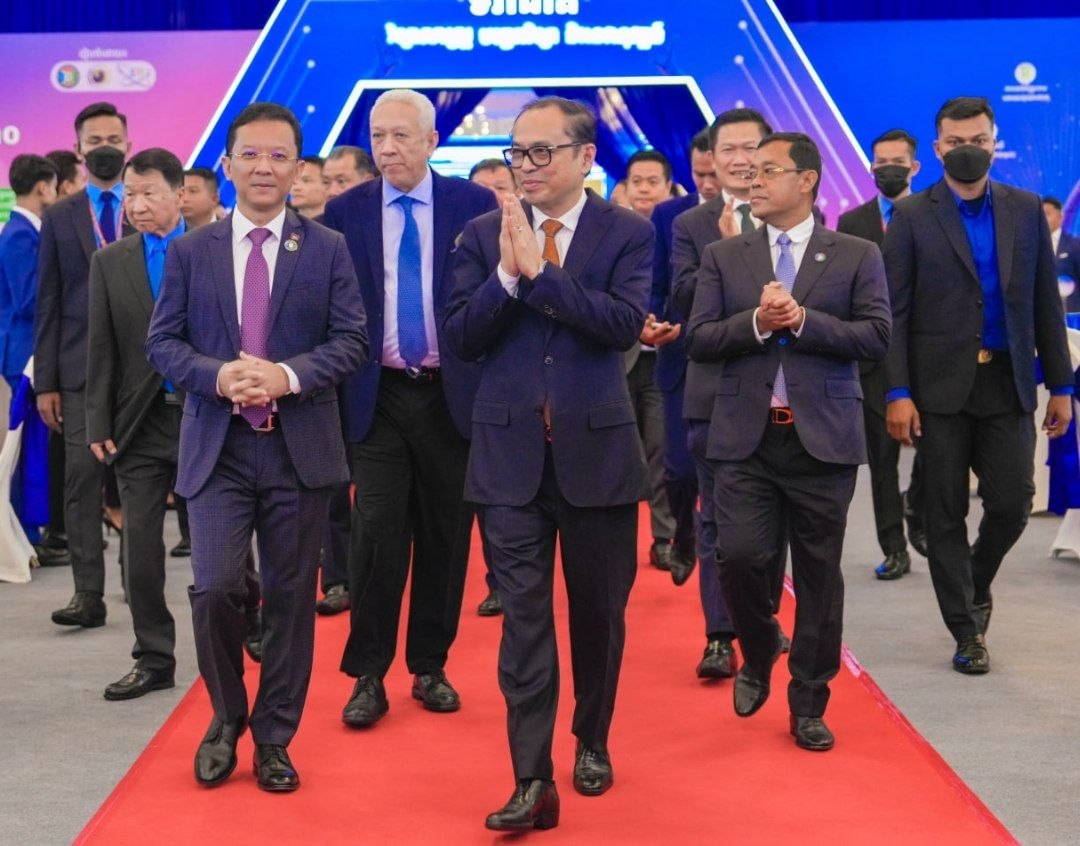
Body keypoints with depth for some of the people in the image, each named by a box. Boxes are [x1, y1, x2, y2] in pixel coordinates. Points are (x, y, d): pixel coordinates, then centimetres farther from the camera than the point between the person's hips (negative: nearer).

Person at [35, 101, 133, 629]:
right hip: (81, 367, 1)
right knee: (82, 480, -5)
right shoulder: (59, 218, 8)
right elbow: (48, 305, 6)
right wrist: (45, 382, 1)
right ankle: (88, 594, -3)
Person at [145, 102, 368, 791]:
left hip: (300, 447, 0)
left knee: (291, 597, 6)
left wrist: (287, 376, -17)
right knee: (215, 589, -10)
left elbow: (352, 340, -1)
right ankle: (227, 718, 17)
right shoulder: (190, 251, 6)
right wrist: (217, 376, -15)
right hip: (216, 447, 0)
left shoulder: (327, 249, 4)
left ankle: (274, 738, 22)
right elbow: (163, 342, 5)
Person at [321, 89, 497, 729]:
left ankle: (431, 667, 21)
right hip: (380, 397, 0)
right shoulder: (345, 212, 3)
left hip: (454, 395, 0)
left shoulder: (474, 204, 0)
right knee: (377, 533, -5)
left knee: (445, 537, 7)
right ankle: (368, 676, 7)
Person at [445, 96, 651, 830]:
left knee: (599, 610, 12)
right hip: (512, 452, 1)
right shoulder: (484, 235, 4)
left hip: (598, 448, 0)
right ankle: (534, 780, 0)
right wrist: (507, 273, -18)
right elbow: (462, 337, -4)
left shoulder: (628, 233, -1)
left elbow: (626, 324, -16)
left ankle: (593, 742, 33)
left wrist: (540, 271, -20)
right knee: (524, 615, -2)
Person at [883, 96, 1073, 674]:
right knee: (945, 515, 3)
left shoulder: (1026, 210, 8)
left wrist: (1060, 386, 5)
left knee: (1012, 504, -1)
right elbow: (895, 312, -3)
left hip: (1007, 385, 2)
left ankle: (975, 586, 29)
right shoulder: (912, 216, 0)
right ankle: (966, 632, 15)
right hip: (941, 387, -2)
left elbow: (1046, 304, 9)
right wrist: (897, 393, -11)